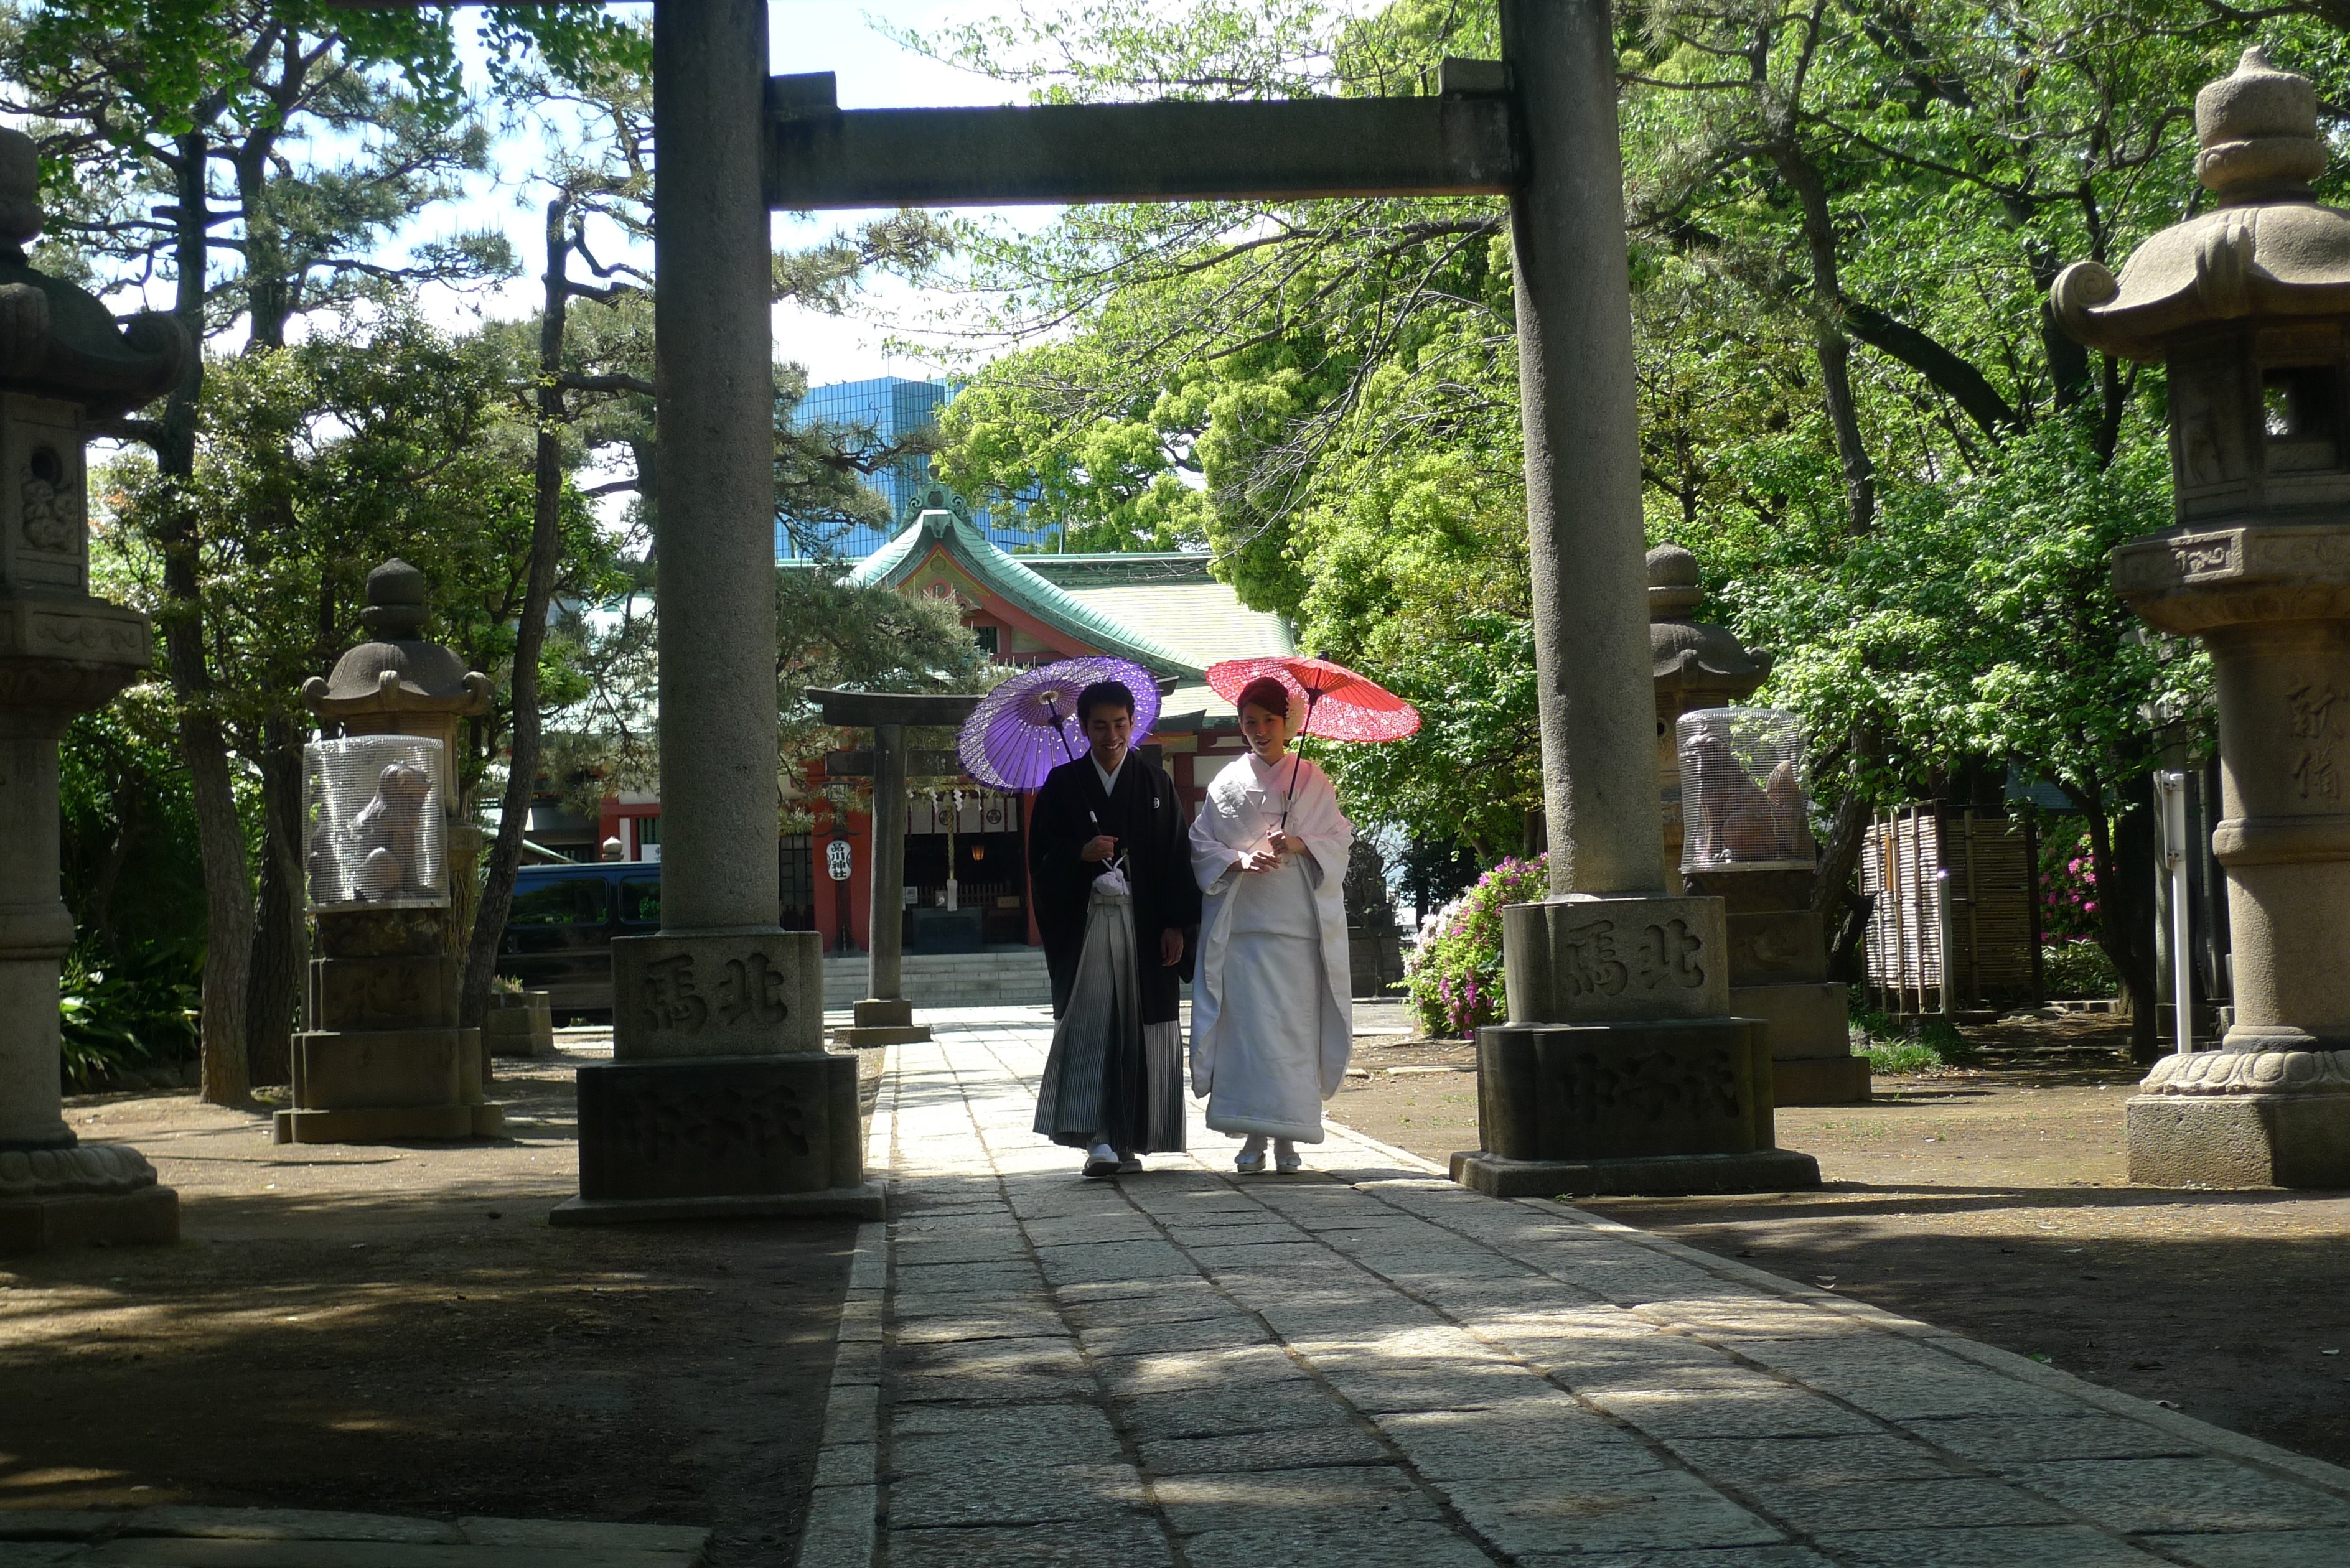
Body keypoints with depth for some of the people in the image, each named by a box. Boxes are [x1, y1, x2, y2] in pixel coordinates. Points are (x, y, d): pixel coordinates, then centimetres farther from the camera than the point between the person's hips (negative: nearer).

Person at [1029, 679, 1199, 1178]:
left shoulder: (1156, 785, 9)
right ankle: (1096, 1138, -18)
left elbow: (1177, 858, 6)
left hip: (1143, 926, 1)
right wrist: (1081, 854, -15)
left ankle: (1129, 1141, 9)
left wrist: (1177, 925, -3)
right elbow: (1041, 855, 5)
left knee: (1139, 1032, 1)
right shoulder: (1062, 785, 8)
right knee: (1088, 1022, -12)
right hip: (1084, 924, -1)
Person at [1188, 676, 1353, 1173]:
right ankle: (1254, 1136, -6)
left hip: (1298, 920, 0)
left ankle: (1288, 1137, 1)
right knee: (1247, 1023, -8)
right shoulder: (1227, 783, 12)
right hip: (1243, 919, 0)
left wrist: (1300, 844, -11)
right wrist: (1238, 859, -10)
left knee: (1295, 1026, -4)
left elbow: (1338, 840, 8)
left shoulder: (1312, 780, 11)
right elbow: (1201, 845, 9)